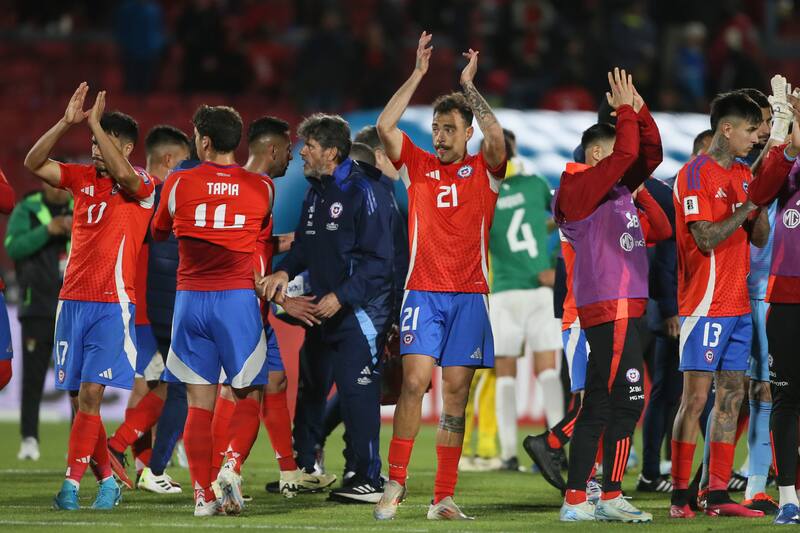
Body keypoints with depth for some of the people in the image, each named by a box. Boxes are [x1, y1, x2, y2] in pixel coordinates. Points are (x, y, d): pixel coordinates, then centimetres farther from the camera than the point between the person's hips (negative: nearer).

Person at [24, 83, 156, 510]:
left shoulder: (143, 186, -4)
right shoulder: (82, 178, 11)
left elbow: (123, 174, -26)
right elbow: (34, 163, 2)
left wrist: (95, 123, -21)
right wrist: (67, 122, -8)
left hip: (113, 303, -6)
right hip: (72, 299, 6)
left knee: (90, 394, -13)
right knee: (81, 397, 5)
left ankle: (71, 482, -12)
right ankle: (107, 479, 15)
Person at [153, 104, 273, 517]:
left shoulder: (178, 184, 2)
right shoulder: (261, 188, 3)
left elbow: (158, 232, 19)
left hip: (190, 299, 1)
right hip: (239, 298, -1)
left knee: (199, 403, 4)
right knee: (248, 397, 7)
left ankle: (203, 494, -1)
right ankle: (232, 466, -17)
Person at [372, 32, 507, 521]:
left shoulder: (484, 170, 7)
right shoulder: (418, 166, 11)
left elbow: (497, 138, -14)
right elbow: (385, 125, -2)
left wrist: (469, 85, -6)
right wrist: (419, 73, -2)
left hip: (470, 294, 0)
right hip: (423, 292, 0)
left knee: (456, 395, -1)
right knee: (415, 382, -13)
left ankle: (444, 498, 1)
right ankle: (396, 481, -4)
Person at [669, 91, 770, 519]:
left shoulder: (744, 175, 15)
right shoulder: (695, 175, -10)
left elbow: (759, 238, 15)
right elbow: (707, 238, -17)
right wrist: (748, 205, -16)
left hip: (738, 304, 8)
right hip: (706, 303, -8)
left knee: (731, 395, 5)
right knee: (696, 397, -8)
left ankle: (718, 494, 7)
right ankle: (679, 495, -5)